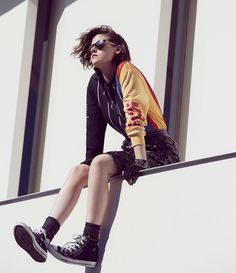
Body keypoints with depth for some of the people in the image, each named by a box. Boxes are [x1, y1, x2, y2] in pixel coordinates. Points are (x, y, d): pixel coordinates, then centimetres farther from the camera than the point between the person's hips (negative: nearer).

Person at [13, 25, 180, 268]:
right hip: (131, 149, 8)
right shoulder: (95, 84, 12)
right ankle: (44, 237, -24)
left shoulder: (126, 70, -11)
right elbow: (95, 129, 8)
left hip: (157, 149, -8)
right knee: (77, 171, -9)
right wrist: (88, 164, -5)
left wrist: (139, 159, -34)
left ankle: (89, 245, -37)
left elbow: (135, 116, -24)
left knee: (101, 163, -30)